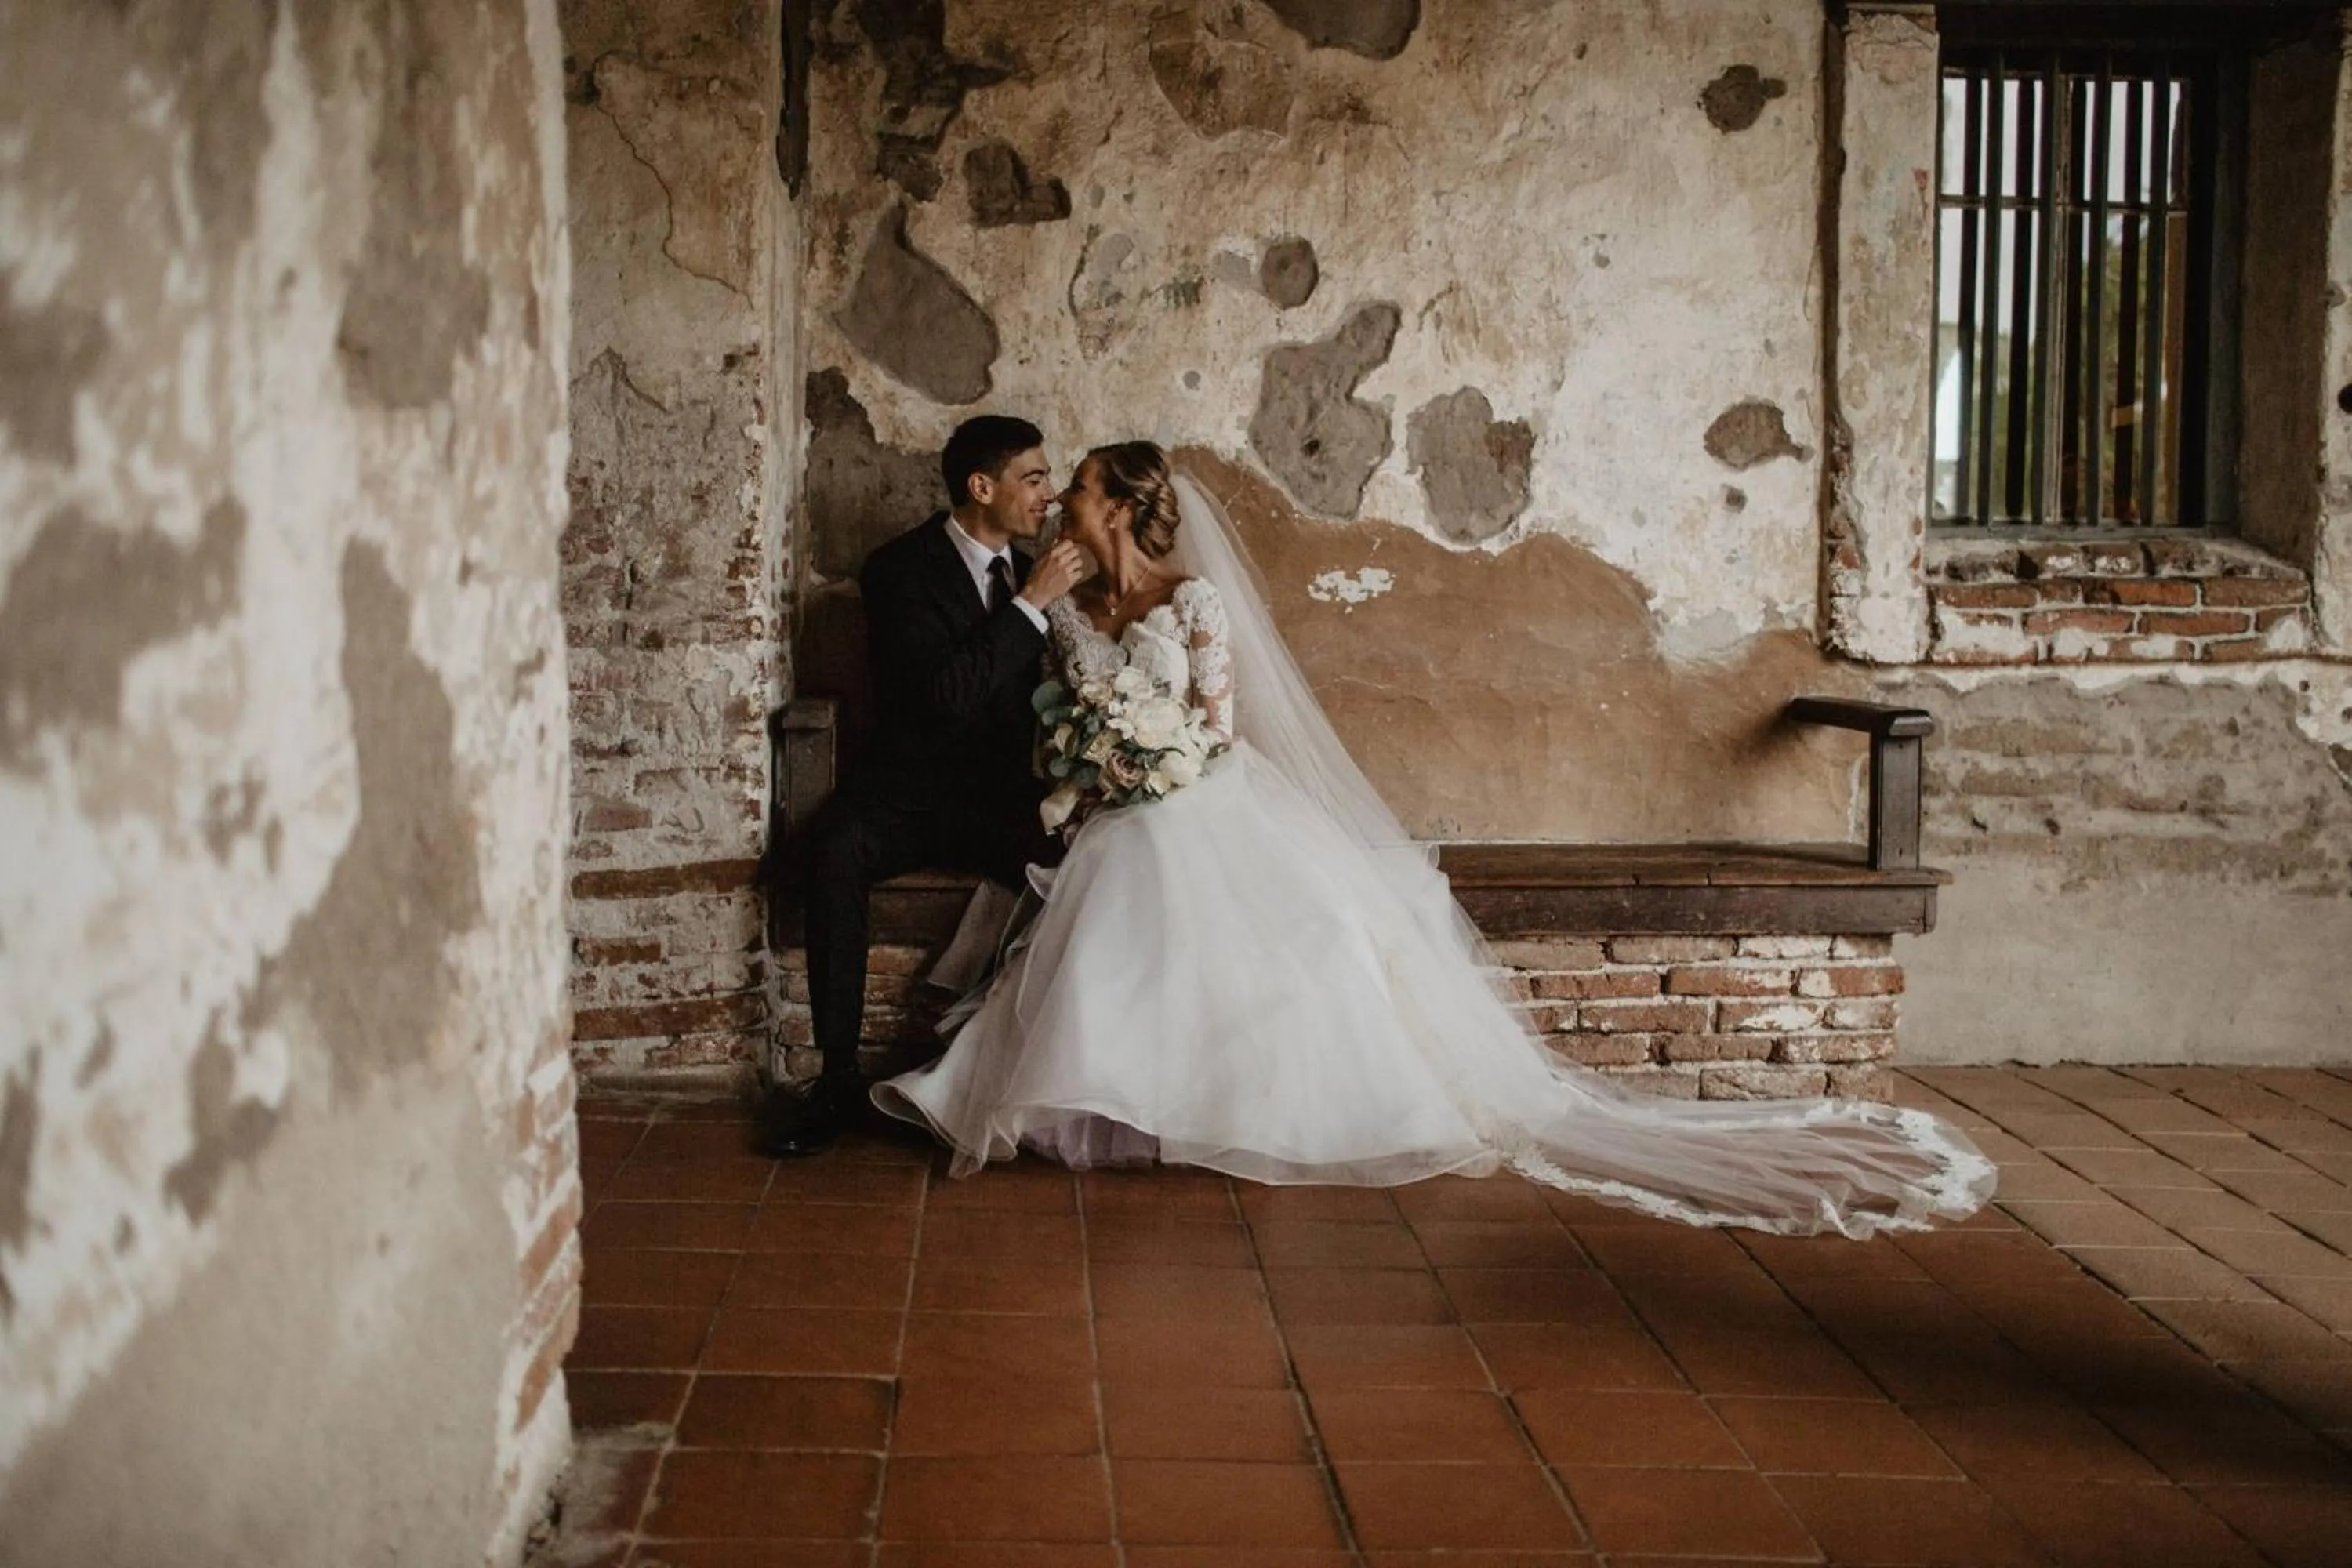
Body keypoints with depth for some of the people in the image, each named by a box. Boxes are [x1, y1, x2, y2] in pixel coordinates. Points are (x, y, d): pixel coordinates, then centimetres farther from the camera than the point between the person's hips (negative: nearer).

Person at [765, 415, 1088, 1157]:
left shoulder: (1028, 568, 10)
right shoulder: (901, 569, -8)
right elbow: (946, 694, -21)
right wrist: (1032, 603, -20)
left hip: (1003, 794, 4)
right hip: (908, 789, -3)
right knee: (831, 851, -35)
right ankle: (838, 1075, -26)